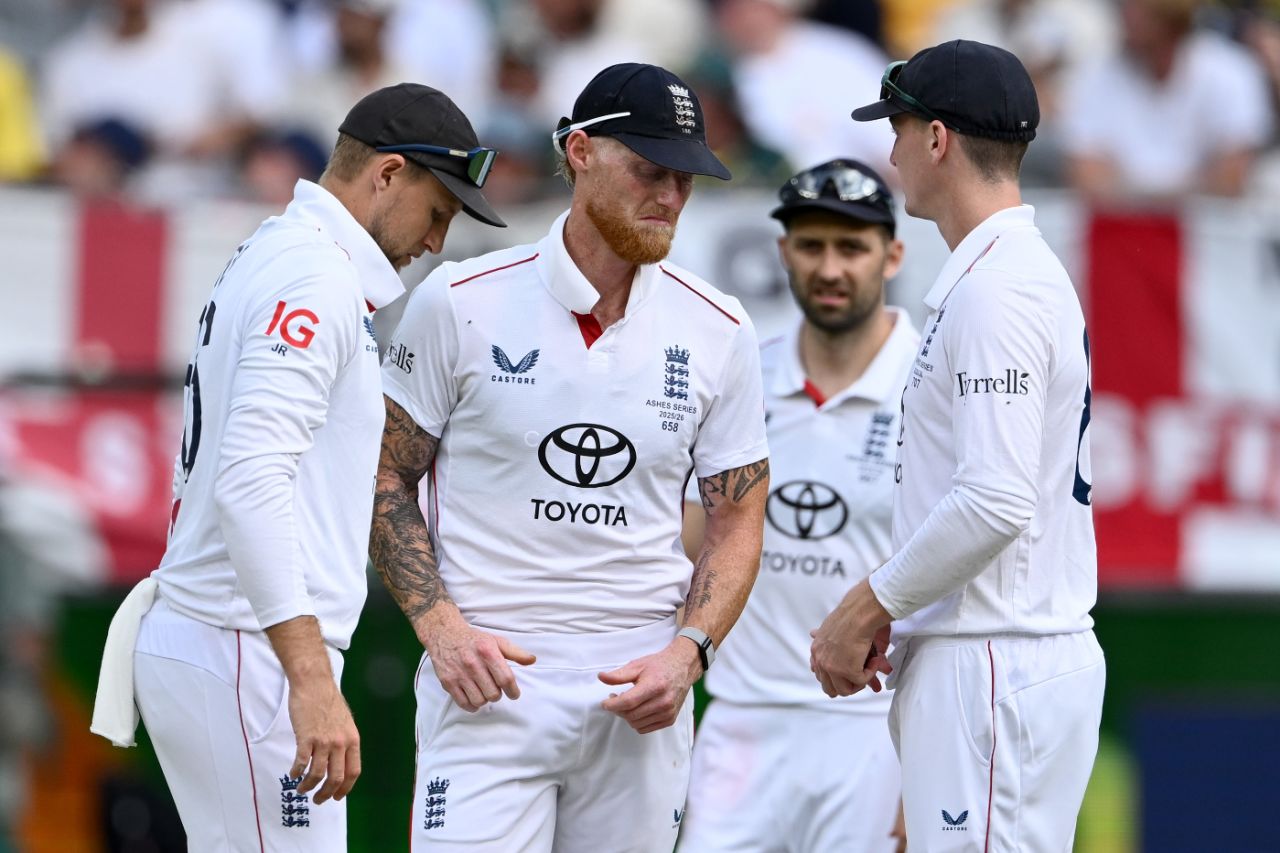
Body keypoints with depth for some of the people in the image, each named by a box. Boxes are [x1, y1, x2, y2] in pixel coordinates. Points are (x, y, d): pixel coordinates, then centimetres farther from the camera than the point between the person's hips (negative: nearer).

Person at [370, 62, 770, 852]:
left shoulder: (719, 333, 5)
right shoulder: (462, 303, -2)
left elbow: (738, 524, 10)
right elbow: (388, 480, 4)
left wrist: (687, 654, -7)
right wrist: (440, 626, -10)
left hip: (641, 694, 3)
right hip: (487, 679, -3)